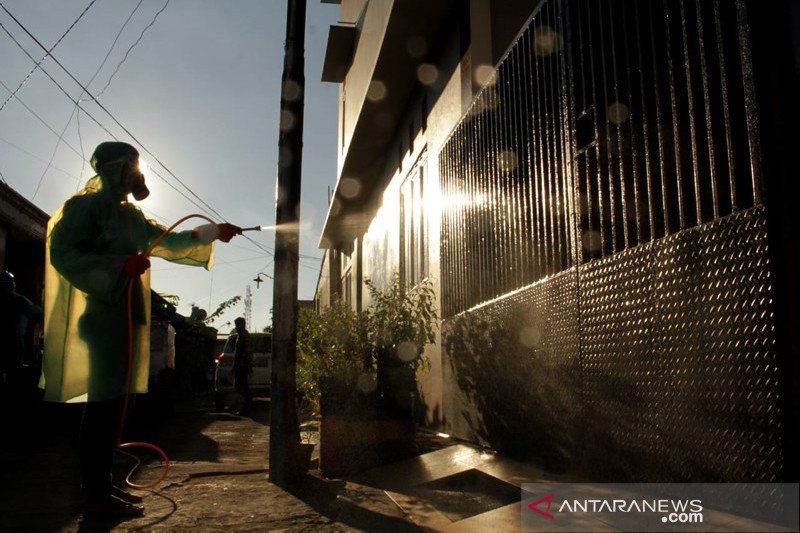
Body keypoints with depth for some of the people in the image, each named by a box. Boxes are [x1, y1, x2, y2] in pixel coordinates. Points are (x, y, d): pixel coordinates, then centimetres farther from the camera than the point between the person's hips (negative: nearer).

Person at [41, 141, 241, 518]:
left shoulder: (129, 215, 22)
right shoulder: (86, 204, -3)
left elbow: (169, 241, 25)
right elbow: (64, 253, -12)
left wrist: (213, 233, 18)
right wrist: (119, 265, -20)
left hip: (126, 316, 9)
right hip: (102, 314, -9)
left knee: (112, 401, 9)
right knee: (103, 401, -9)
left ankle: (101, 486, 16)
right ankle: (95, 494, -4)